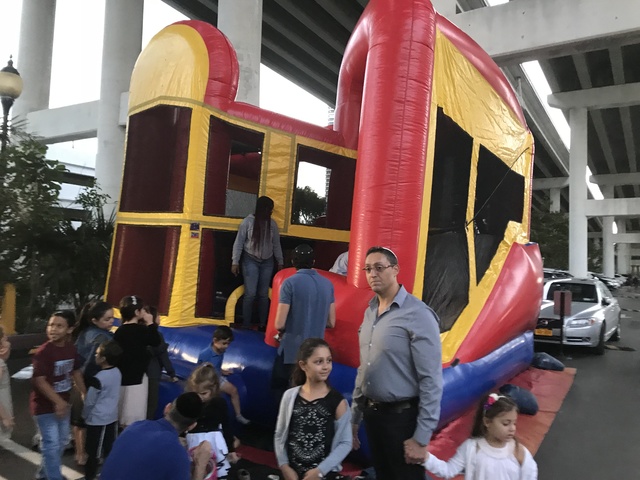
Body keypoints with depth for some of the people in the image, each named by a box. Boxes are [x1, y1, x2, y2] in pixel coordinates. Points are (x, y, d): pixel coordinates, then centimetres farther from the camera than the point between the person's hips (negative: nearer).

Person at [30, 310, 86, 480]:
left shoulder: (71, 349, -4)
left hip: (63, 403, 7)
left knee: (61, 441, 20)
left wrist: (85, 394, 11)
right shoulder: (43, 352, -23)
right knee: (51, 444, -3)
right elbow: (39, 381, -24)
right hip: (45, 405, -7)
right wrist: (57, 401, -28)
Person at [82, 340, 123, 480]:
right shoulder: (117, 373, -3)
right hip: (112, 417, 7)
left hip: (97, 420, -7)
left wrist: (84, 416, 7)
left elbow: (89, 402, -12)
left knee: (93, 453, 7)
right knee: (110, 450, 15)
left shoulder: (98, 379, -23)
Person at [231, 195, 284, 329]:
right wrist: (235, 262, -7)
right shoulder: (248, 221, -7)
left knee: (264, 294, 6)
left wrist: (280, 262, 11)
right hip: (250, 261, -3)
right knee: (250, 293, -6)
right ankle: (246, 324, 5)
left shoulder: (272, 224, 3)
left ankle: (263, 324, 14)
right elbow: (239, 243, -4)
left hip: (267, 262, 3)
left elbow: (276, 244, 10)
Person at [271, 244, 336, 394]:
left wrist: (289, 327, 8)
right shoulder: (328, 284, 2)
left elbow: (279, 324, -14)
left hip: (292, 351, -4)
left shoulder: (290, 283, -13)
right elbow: (331, 323, 8)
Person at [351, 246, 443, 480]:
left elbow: (431, 379, -18)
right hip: (372, 414, 7)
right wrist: (355, 417, 14)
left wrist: (422, 437, -17)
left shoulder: (417, 315, -18)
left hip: (402, 416, -7)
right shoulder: (369, 312, 6)